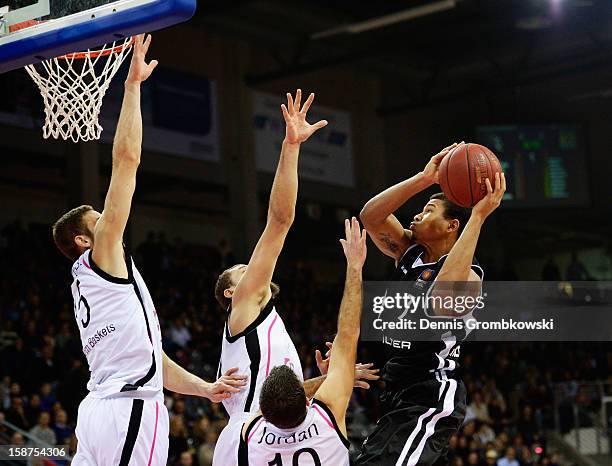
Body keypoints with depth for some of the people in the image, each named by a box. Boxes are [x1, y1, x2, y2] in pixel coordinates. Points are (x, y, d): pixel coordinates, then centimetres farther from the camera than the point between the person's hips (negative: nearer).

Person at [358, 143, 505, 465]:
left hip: (430, 399, -9)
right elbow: (370, 216, -5)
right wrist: (423, 179, -13)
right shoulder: (409, 251, 8)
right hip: (400, 396, 9)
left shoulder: (467, 275, -15)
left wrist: (478, 217, -36)